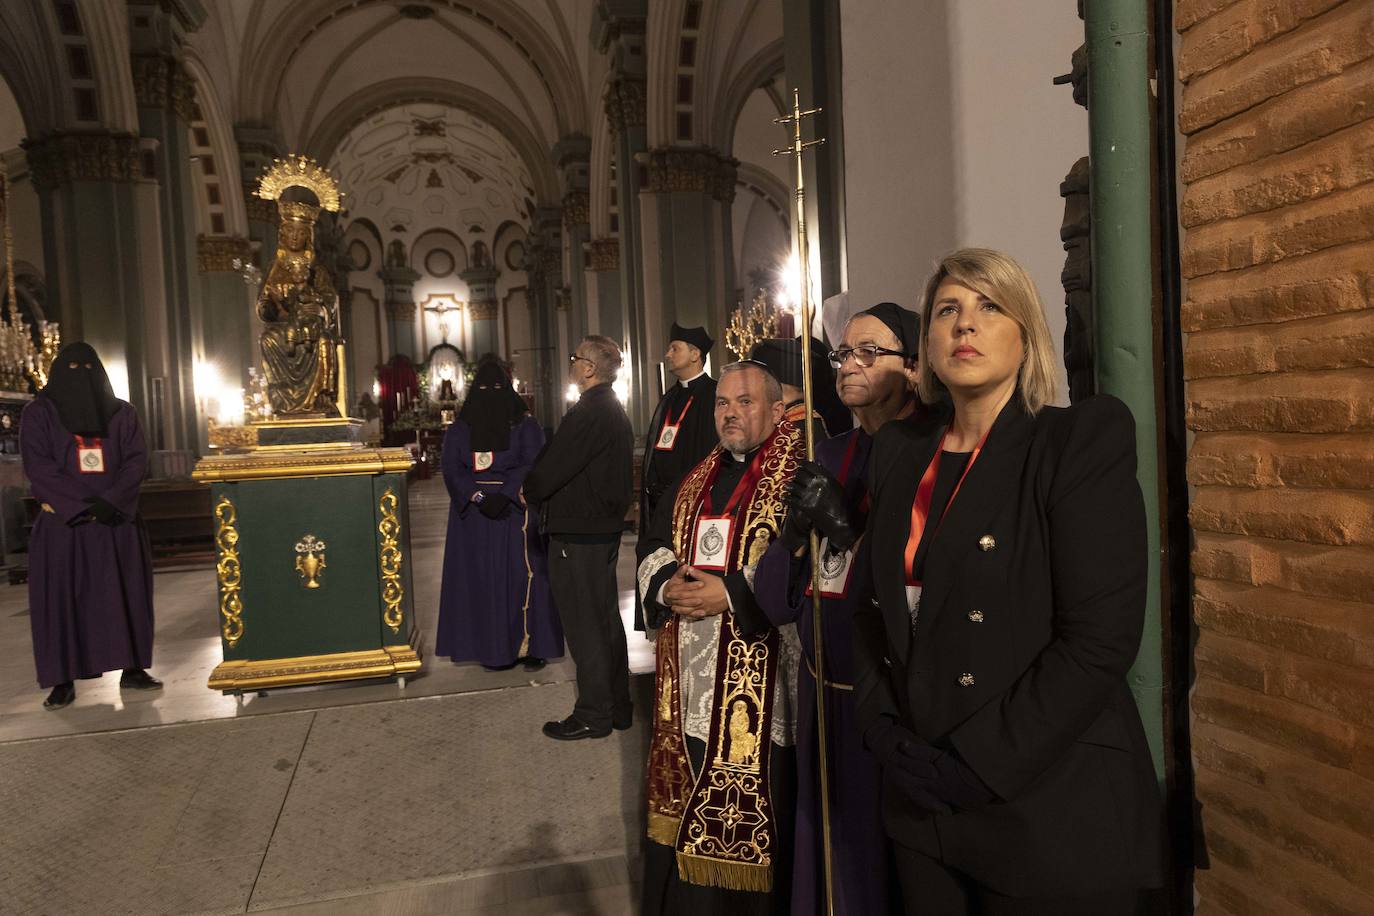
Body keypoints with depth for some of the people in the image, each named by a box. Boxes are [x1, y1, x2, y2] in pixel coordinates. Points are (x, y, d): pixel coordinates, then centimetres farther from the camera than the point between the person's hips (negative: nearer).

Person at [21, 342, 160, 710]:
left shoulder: (122, 413, 9)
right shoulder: (39, 414, 3)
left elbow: (137, 460, 1)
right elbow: (39, 468, -6)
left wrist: (111, 501, -15)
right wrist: (84, 507, -15)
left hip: (118, 519, 2)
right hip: (63, 522, -2)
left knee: (126, 593, 3)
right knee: (62, 597, -2)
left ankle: (132, 669, 11)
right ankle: (62, 680, 4)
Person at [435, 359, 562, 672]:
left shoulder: (525, 425, 2)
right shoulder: (459, 429, 8)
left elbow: (533, 465, -7)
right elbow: (451, 467, -1)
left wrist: (504, 496, -20)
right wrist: (478, 497, -15)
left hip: (516, 511, -2)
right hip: (474, 515, 2)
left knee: (522, 574, -4)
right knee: (482, 579, 1)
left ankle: (531, 644, 2)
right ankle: (491, 647, 6)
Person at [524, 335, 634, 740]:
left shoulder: (586, 414, -20)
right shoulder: (615, 411, 12)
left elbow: (550, 470, -20)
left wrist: (527, 491, 2)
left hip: (577, 535, -10)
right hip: (606, 527, 10)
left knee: (585, 626, 0)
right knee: (606, 619, 17)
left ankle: (593, 716, 10)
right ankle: (617, 706, 27)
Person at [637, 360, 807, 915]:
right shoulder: (696, 482, 15)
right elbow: (652, 550, 13)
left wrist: (731, 593, -22)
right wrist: (667, 584, -8)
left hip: (760, 685, -6)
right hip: (691, 680, 7)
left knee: (751, 813, 2)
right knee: (687, 805, 16)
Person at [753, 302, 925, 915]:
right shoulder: (828, 459, 6)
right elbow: (774, 602, 3)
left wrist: (849, 531, -20)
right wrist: (796, 532, -14)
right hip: (825, 698, 5)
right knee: (831, 855, 19)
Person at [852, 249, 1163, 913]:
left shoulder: (1084, 440, -10)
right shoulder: (900, 451, 6)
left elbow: (1100, 639, -17)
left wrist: (974, 766, -17)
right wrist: (881, 727, -4)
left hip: (1051, 815, -4)